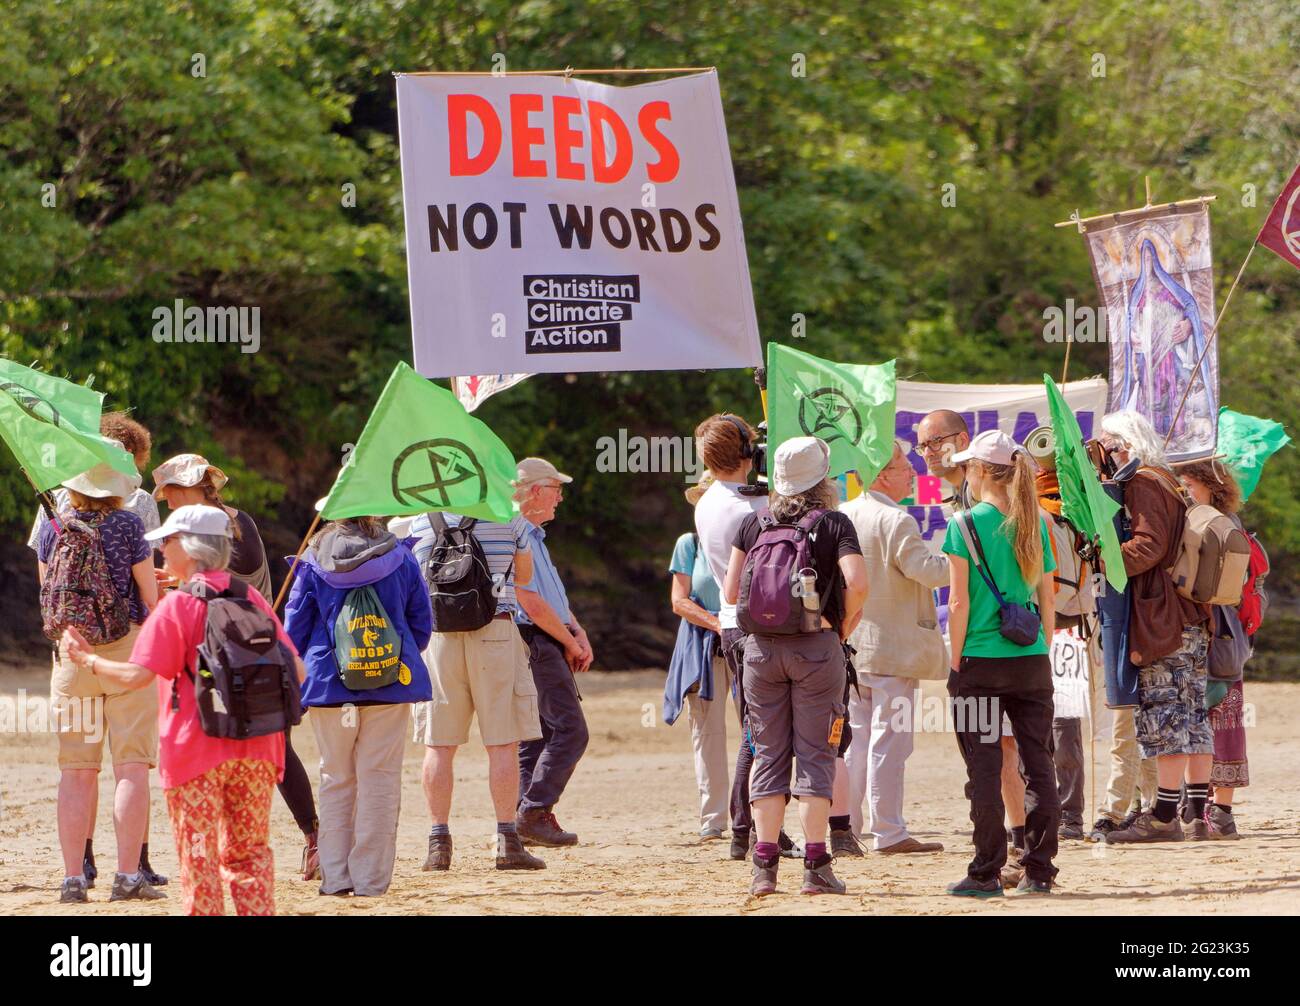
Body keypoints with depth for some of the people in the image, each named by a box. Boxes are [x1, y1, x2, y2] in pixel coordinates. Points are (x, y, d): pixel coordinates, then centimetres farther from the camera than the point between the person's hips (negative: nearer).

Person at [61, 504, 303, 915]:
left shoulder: (177, 606, -9)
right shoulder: (253, 600, 6)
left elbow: (137, 675, -14)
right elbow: (295, 669, 5)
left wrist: (88, 660, 1)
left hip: (195, 751, -5)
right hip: (255, 749, 5)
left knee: (199, 855, 2)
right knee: (250, 851, 12)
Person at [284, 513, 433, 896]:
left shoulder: (314, 563, 1)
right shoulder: (400, 559, 3)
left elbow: (295, 628, 3)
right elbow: (421, 624, 8)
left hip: (329, 685, 0)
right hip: (390, 687, 0)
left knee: (337, 780, 10)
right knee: (379, 780, 2)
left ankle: (336, 875, 7)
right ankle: (370, 878, -1)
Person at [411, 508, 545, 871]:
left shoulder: (422, 518, 4)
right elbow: (524, 575, 12)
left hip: (437, 635, 2)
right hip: (495, 631, -2)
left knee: (438, 745, 5)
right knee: (502, 743, 1)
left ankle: (439, 841, 3)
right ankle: (507, 840, -3)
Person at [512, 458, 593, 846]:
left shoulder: (533, 537, 20)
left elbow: (555, 598, 24)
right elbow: (531, 603, -18)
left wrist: (580, 634, 7)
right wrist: (572, 643, -8)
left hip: (550, 646, 10)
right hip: (536, 644, -10)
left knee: (537, 735, 7)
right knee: (569, 730, -14)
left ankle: (531, 819, 7)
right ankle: (533, 814, -15)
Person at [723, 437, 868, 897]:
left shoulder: (753, 524, 7)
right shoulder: (834, 523, -2)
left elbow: (730, 591, 3)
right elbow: (857, 584, -14)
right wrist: (843, 629, 0)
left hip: (760, 646, 3)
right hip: (817, 647, -3)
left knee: (768, 755, 7)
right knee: (815, 755, 1)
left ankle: (764, 867, 3)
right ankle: (816, 866, -4)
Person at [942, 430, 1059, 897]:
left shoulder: (965, 524, -7)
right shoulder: (1034, 525, 6)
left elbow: (959, 603, -9)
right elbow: (1047, 603, 9)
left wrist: (955, 664, -3)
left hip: (981, 661, -4)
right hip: (1032, 663, 4)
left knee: (985, 771, 0)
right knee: (1038, 769, 7)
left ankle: (986, 873, 1)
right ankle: (1039, 870, 8)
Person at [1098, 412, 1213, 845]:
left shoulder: (1142, 484, -8)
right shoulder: (1168, 482, 21)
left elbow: (1149, 545, -19)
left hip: (1161, 618, -10)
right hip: (1193, 616, 10)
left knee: (1165, 716, -9)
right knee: (1193, 715, 8)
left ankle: (1164, 817, -10)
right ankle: (1198, 811, 9)